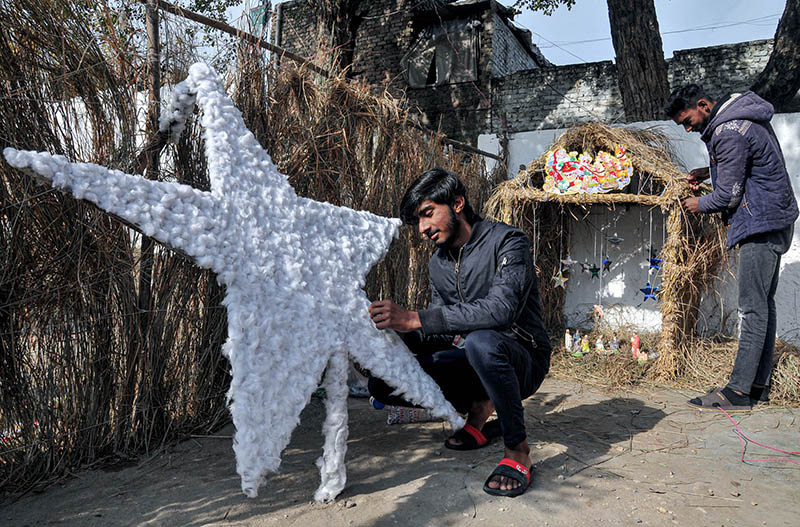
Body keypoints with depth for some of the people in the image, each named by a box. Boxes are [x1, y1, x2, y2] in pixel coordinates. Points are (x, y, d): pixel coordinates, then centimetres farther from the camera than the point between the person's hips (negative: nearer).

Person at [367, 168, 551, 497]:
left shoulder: (507, 242, -15)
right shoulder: (438, 263, 7)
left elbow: (500, 309, -32)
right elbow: (442, 332, 7)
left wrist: (414, 319, -36)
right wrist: (397, 335, -14)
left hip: (522, 360, -6)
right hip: (470, 361, 7)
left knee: (481, 341, -41)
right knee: (383, 383, -9)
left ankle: (518, 451, -18)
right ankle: (479, 406, 8)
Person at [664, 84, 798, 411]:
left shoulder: (728, 133, -19)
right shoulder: (740, 115, 13)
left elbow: (728, 196, -18)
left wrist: (699, 205, 1)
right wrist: (706, 172, 14)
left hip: (761, 225, -11)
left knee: (752, 308, -10)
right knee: (763, 304, 11)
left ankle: (738, 391, -6)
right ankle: (758, 385, 18)